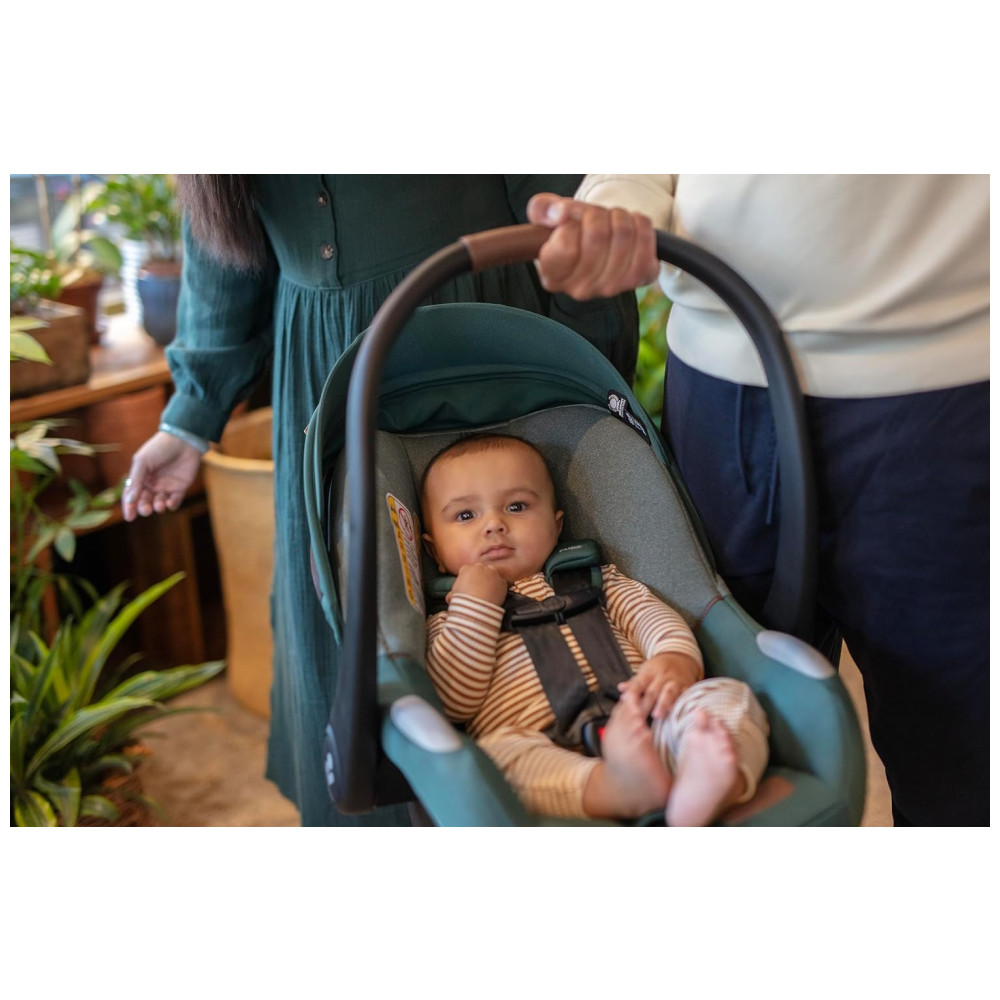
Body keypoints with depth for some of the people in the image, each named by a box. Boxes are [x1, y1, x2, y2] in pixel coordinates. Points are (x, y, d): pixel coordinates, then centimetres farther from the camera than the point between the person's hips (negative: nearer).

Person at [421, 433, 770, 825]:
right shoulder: (448, 622, 21)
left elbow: (648, 612, 15)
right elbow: (453, 703, 5)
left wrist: (675, 659, -8)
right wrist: (477, 604, 1)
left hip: (644, 724, 3)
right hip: (549, 757, -3)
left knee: (730, 694, -21)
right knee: (497, 751, -33)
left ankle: (705, 780, -52)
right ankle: (617, 788, -56)